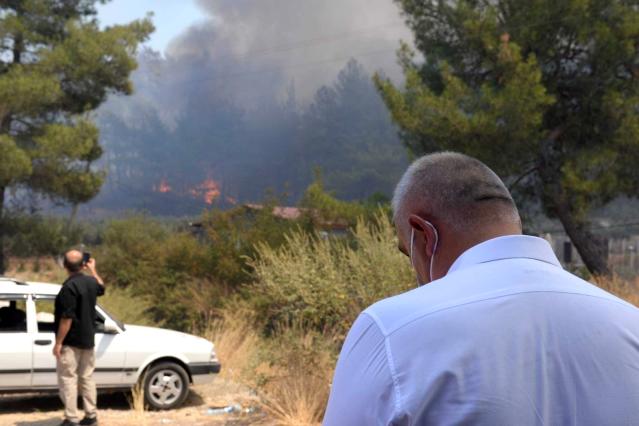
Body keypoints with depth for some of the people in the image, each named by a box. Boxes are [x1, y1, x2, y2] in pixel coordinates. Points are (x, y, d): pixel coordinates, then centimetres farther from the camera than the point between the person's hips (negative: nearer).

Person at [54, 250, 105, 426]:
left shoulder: (69, 287, -21)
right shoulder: (91, 282, 3)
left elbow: (67, 318, -23)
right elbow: (101, 287, 30)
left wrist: (58, 342, -18)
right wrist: (93, 270, 38)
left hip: (71, 342, -8)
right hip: (88, 340, 8)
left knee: (68, 379, -2)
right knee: (87, 378, 14)